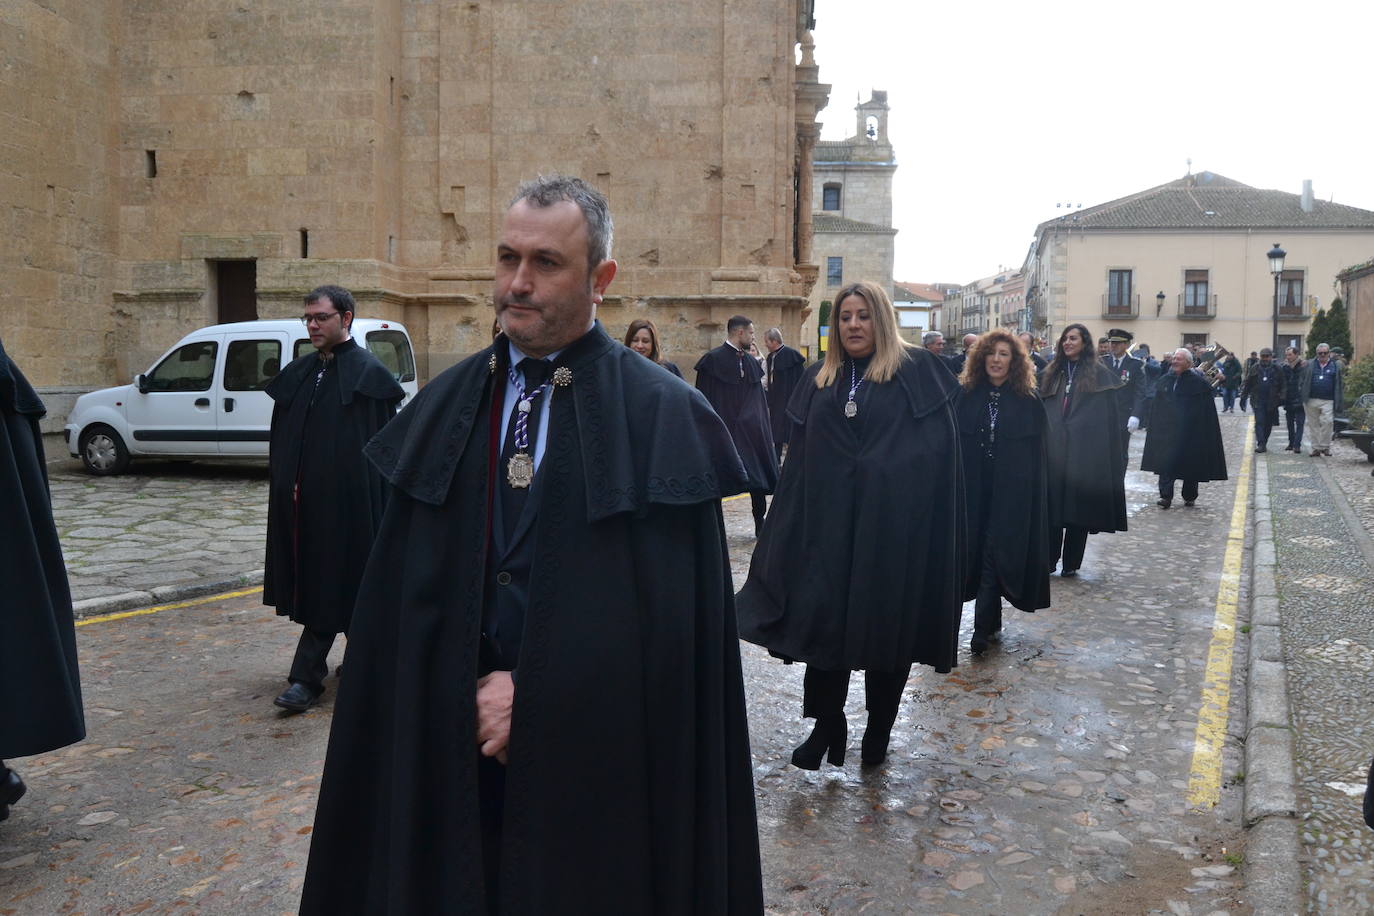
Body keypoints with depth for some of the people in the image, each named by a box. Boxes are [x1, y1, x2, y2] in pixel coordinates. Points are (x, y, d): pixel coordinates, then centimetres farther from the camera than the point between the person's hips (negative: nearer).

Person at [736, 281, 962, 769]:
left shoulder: (918, 372, 0)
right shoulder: (818, 379, 10)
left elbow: (940, 450, -3)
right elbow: (799, 457, 8)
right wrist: (793, 524, 4)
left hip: (895, 524, -3)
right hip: (828, 522, 3)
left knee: (888, 627, 8)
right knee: (823, 620, 2)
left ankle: (879, 729, 27)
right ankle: (827, 724, 19)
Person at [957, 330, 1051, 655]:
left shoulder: (1028, 402, 0)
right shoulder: (966, 396, 3)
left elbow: (1037, 455, 1)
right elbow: (953, 443, 3)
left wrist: (1034, 494, -4)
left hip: (1010, 492, -2)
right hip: (972, 489, 2)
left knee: (995, 556, -4)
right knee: (976, 551, 8)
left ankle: (983, 628, 0)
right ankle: (991, 620, 24)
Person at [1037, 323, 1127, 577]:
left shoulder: (1099, 373, 2)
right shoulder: (1052, 373, 13)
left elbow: (1108, 415, -1)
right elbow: (1040, 410, 12)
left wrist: (1102, 450, -9)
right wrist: (1041, 444, 2)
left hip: (1085, 452, -3)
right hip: (1053, 449, 3)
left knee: (1079, 507, 1)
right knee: (1052, 504, 2)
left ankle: (1071, 563, 10)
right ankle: (1048, 559, 10)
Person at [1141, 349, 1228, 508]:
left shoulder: (1198, 382, -6)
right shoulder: (1165, 381, 7)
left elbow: (1206, 411, -6)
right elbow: (1158, 408, 11)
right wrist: (1157, 428, 7)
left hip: (1190, 431, -3)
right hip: (1168, 429, 3)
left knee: (1190, 464, 6)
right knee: (1166, 463, -6)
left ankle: (1190, 496, 22)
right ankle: (1166, 496, -6)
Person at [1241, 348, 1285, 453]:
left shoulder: (1277, 370, 4)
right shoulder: (1254, 369, 7)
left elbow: (1282, 386, 4)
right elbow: (1247, 384, 9)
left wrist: (1281, 397, -4)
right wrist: (1243, 397, 5)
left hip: (1271, 401, 0)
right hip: (1258, 401, 0)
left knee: (1268, 424, 8)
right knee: (1259, 422, -10)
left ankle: (1264, 443, 20)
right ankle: (1261, 444, -14)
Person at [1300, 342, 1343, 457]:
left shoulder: (1336, 366, 9)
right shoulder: (1309, 365, 11)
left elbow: (1340, 384, 9)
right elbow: (1302, 381, 10)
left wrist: (1339, 401, 2)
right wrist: (1303, 397, 1)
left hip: (1328, 401, -2)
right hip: (1311, 400, 2)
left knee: (1327, 422, -13)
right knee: (1313, 424, 6)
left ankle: (1325, 447, -1)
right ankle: (1316, 447, 14)